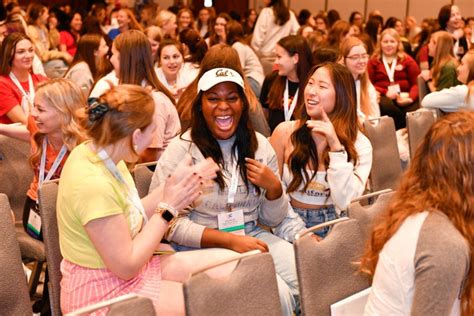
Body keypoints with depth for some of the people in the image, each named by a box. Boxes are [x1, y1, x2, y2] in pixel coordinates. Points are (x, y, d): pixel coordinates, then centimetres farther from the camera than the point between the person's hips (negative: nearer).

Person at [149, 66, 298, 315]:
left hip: (252, 237, 5)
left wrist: (274, 187, -12)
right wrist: (230, 240, -19)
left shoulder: (260, 145, 5)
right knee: (276, 294, -23)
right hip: (203, 248, -4)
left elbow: (272, 220, 10)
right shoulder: (181, 150, -8)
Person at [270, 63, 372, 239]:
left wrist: (335, 146, -18)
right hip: (293, 222, -1)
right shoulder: (285, 132, -3)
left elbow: (347, 203, -15)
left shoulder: (360, 144, -3)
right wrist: (297, 232, -13)